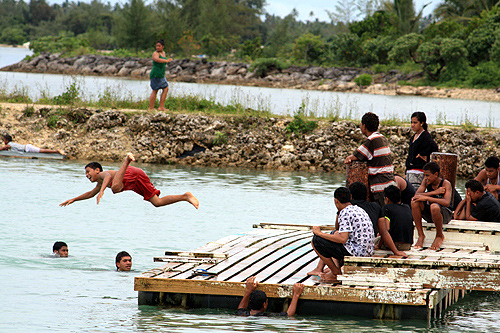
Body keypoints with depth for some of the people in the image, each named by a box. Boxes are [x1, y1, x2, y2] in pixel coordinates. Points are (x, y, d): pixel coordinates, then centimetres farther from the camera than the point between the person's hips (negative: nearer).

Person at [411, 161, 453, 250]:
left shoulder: (446, 184, -16)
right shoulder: (426, 181, -1)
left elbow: (447, 202, -32)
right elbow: (417, 195, -15)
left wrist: (427, 197, -36)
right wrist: (435, 192, -25)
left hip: (445, 214, -5)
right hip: (429, 215, 5)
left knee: (434, 207, -39)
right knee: (415, 202, -22)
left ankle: (440, 236, -14)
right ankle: (421, 235, -13)